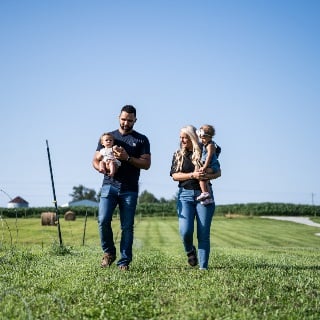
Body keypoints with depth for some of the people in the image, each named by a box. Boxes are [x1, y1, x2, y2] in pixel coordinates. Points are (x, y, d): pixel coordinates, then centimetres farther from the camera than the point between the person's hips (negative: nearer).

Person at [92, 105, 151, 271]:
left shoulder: (141, 140, 10)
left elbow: (146, 164, 1)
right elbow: (95, 160, 13)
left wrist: (127, 158, -13)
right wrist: (101, 168, -11)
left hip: (129, 189, -1)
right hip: (109, 185, 1)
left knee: (127, 226, -1)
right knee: (103, 220, -14)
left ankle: (124, 262, 5)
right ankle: (109, 252, 8)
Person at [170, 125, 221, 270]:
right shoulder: (178, 155, 10)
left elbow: (218, 172, 8)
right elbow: (175, 175, 0)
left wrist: (208, 176, -14)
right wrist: (192, 175, -15)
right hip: (185, 195, 1)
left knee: (204, 233, -4)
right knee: (185, 230, -14)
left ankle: (203, 267, 2)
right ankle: (190, 251, 17)